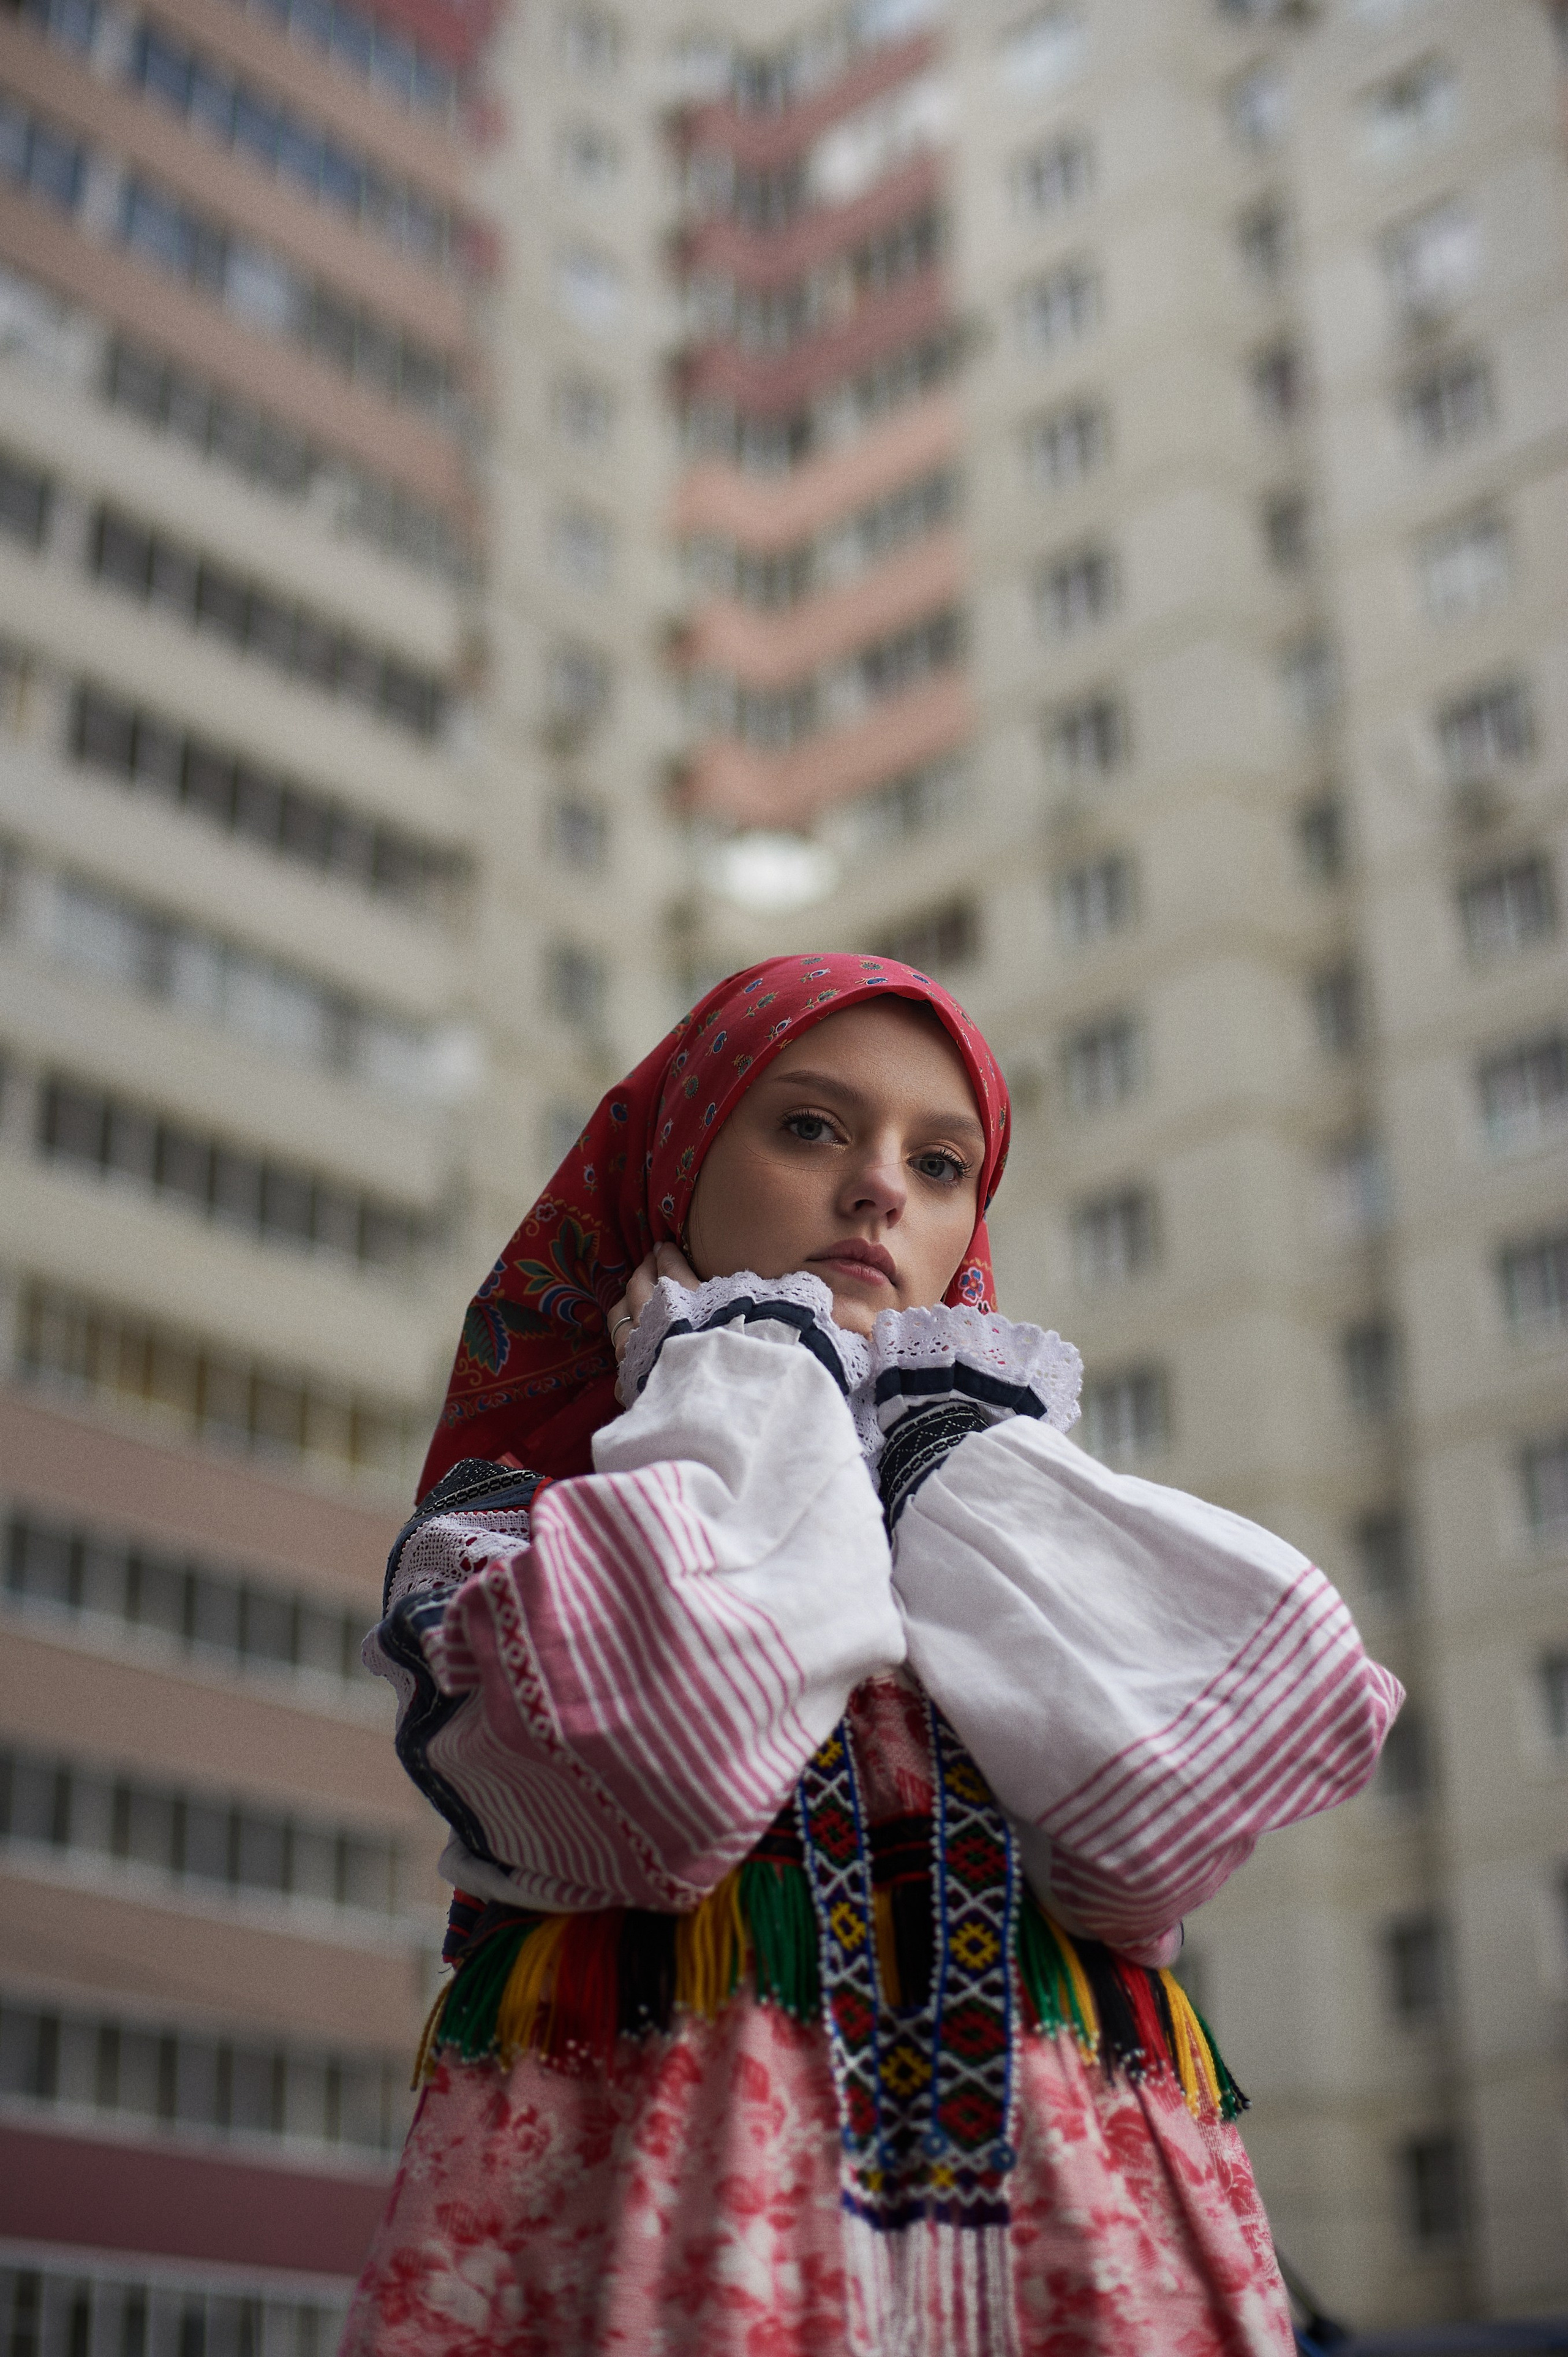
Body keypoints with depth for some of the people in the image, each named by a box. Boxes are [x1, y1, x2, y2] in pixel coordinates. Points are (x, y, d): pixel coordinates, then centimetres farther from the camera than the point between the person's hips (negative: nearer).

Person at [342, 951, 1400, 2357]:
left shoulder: (1000, 1500, 15)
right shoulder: (511, 1524, 8)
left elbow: (1163, 1839, -5)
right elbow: (650, 1785, -14)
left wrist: (939, 1426, 3)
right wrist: (746, 1364, 0)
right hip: (654, 2201, -2)